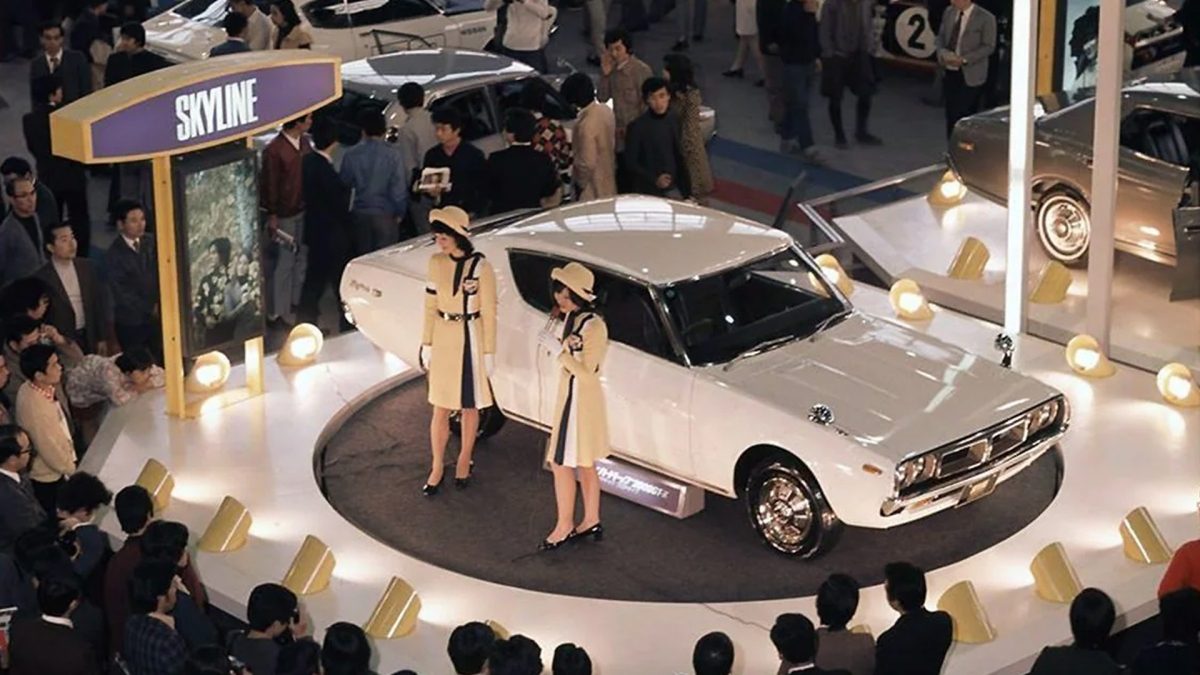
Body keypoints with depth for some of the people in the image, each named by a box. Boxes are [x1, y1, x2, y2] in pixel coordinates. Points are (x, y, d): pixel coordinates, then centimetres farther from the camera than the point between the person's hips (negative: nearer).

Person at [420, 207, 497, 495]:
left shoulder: (481, 267, -15)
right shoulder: (436, 263, -2)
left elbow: (489, 312, -10)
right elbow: (431, 306, 6)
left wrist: (489, 353, -7)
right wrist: (427, 344, 6)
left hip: (471, 341, -3)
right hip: (443, 340, 3)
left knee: (469, 406, 11)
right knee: (440, 408, 8)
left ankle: (464, 462, 30)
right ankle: (437, 468, 19)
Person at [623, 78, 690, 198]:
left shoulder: (673, 121, 2)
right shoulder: (637, 127, -14)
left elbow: (679, 157, 9)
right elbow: (630, 163, -11)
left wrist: (686, 191, 7)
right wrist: (654, 179, -20)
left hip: (672, 188, 5)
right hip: (646, 192, -5)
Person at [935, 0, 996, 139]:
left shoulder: (985, 18, -11)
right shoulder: (949, 12, 7)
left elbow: (988, 47, -11)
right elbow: (940, 37, 13)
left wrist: (964, 59, -20)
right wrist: (942, 53, -9)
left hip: (970, 76, -6)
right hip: (949, 72, 6)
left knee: (966, 117, -8)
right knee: (951, 113, 11)